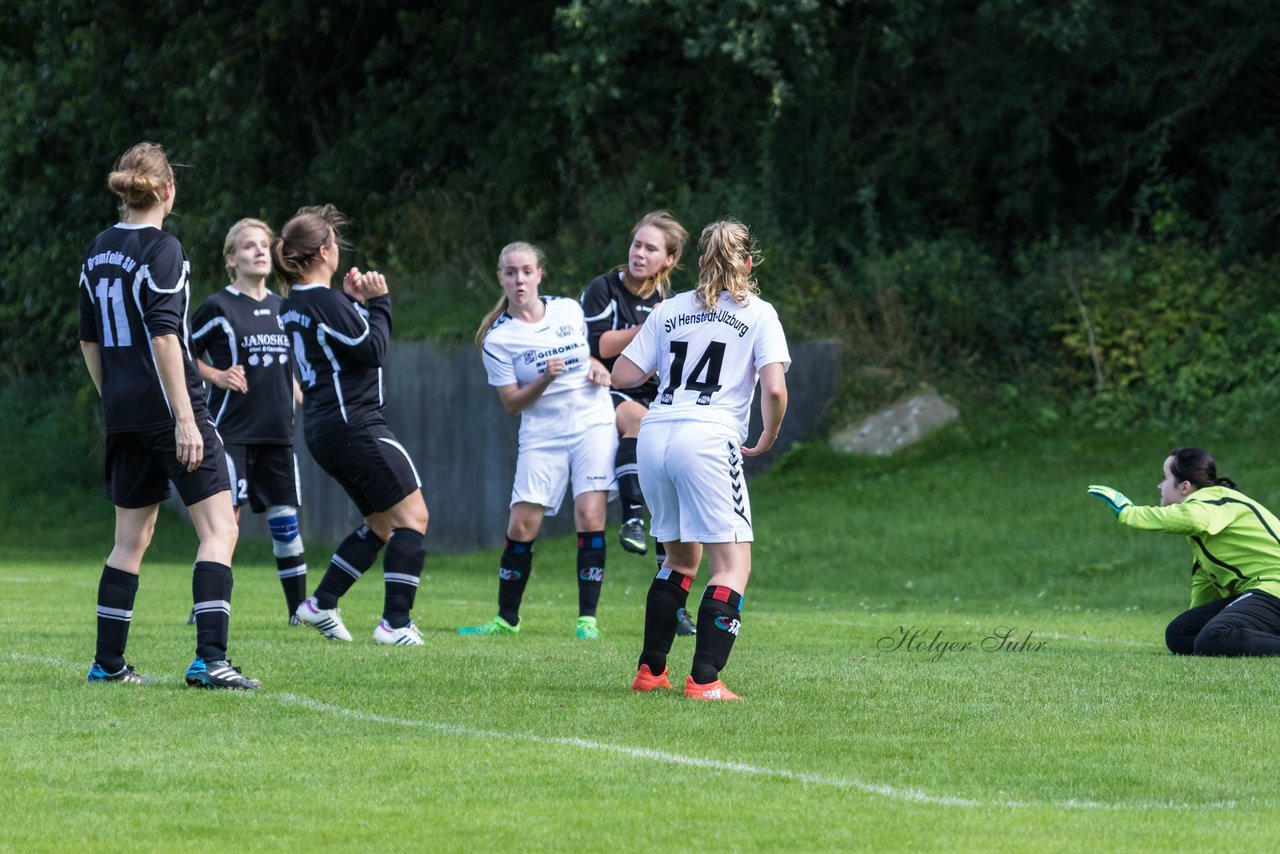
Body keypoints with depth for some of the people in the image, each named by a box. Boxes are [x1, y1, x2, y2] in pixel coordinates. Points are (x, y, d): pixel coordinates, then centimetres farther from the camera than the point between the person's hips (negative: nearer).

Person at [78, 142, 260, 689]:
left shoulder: (99, 252, 11)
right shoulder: (162, 249, -12)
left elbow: (90, 341, 17)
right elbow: (164, 337, -19)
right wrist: (185, 418, -20)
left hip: (122, 413, 8)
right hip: (167, 406, -8)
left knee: (131, 538, 16)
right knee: (219, 527, -6)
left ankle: (108, 662, 16)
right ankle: (209, 660, -16)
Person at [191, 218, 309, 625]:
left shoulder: (280, 308, 12)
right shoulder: (219, 307, -6)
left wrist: (295, 390, 12)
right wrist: (218, 376, -13)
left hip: (277, 433, 6)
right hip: (232, 430, -6)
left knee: (285, 520, 6)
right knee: (227, 518, -10)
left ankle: (299, 608, 13)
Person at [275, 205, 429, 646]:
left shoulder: (292, 306, 11)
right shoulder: (326, 302, -17)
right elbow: (372, 350, -13)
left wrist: (352, 301, 12)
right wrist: (377, 301, -3)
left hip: (322, 428, 10)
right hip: (354, 423, -10)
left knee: (381, 523, 19)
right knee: (413, 516, -5)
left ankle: (321, 603, 15)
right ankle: (395, 623, -10)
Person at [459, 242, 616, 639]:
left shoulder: (569, 310, 4)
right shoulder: (497, 339, -3)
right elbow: (512, 402, -3)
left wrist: (599, 368, 0)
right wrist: (545, 378, -20)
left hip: (594, 424, 1)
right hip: (542, 436, -1)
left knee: (590, 517, -13)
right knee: (521, 527, -5)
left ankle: (587, 618, -8)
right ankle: (507, 619, 13)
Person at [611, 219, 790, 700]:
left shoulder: (670, 310, 15)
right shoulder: (758, 314, 4)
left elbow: (622, 375, 13)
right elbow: (774, 388, -8)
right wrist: (768, 439, 9)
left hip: (654, 438, 5)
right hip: (708, 440, -5)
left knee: (681, 556, 22)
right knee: (733, 565, -2)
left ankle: (650, 672, 22)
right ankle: (704, 680, -15)